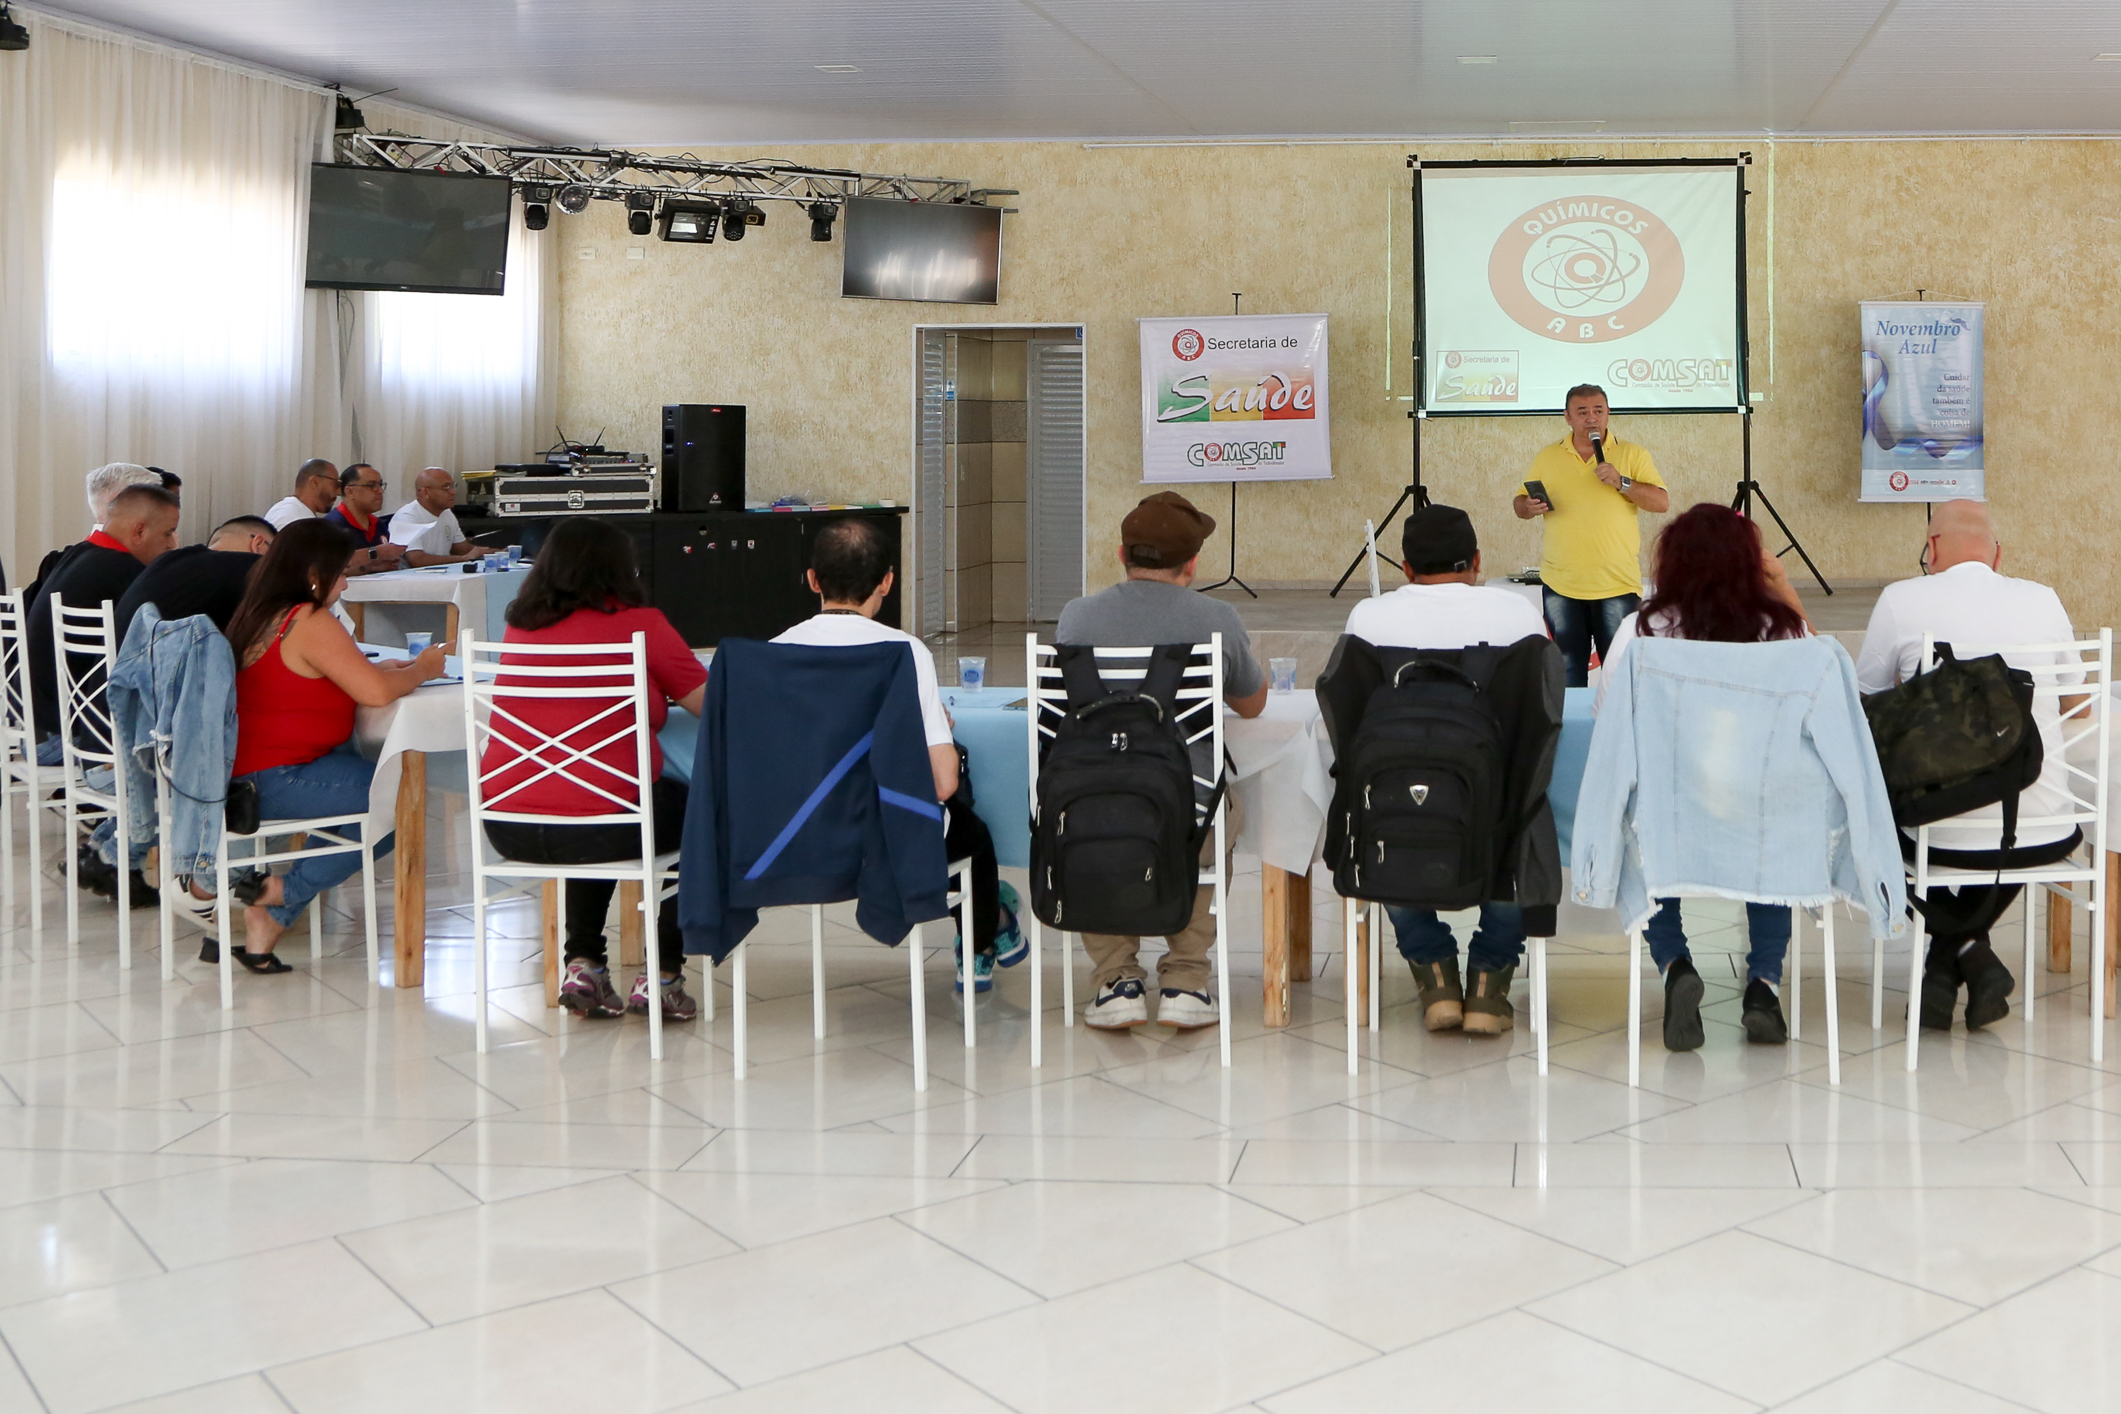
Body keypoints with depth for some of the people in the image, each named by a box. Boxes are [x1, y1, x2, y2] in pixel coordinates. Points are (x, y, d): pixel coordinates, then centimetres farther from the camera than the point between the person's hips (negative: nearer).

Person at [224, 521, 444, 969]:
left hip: (240, 775, 10)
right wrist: (423, 669, -1)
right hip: (278, 781, -10)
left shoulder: (258, 617, 14)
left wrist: (386, 667, 11)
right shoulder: (310, 621, -15)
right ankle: (281, 894, 3)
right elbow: (376, 691, -22)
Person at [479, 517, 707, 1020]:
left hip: (506, 826, 6)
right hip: (598, 824, -6)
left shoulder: (520, 624, 10)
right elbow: (709, 702, 3)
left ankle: (583, 965, 28)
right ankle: (663, 976, 20)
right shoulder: (638, 624, -5)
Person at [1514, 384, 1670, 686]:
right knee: (1566, 672, 5)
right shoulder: (1547, 457, 11)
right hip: (1560, 585, 2)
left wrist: (1621, 482, -15)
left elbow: (1662, 503, -3)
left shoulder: (1633, 454, 5)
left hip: (1618, 585, -2)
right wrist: (1529, 507, -8)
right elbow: (1520, 503, 15)